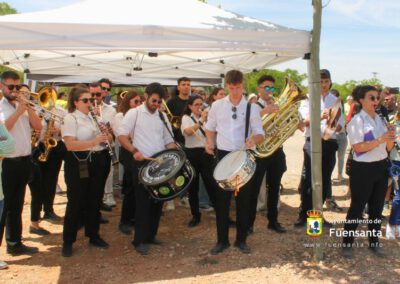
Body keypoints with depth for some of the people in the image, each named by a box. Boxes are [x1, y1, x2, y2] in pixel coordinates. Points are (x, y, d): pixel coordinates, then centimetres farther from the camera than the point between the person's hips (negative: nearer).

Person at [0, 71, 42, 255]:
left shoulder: (24, 106, 12)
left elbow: (38, 127, 2)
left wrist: (27, 107, -8)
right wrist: (19, 110, -18)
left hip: (24, 162, 6)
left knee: (16, 206, 16)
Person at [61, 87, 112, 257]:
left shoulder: (95, 117, 13)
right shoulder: (70, 118, -8)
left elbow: (109, 139, 13)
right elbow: (70, 145, -20)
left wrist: (106, 135, -10)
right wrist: (93, 142, -28)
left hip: (98, 162, 6)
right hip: (79, 164, -6)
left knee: (95, 201, 13)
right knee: (76, 202, 0)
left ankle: (94, 236, 27)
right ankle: (68, 241, 12)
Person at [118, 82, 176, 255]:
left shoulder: (162, 116, 12)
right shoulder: (134, 113, -3)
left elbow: (169, 141, 15)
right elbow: (122, 135, -9)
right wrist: (134, 151, -23)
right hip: (142, 164, -5)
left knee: (157, 200, 9)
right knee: (143, 201, -3)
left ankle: (151, 235, 23)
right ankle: (139, 240, 6)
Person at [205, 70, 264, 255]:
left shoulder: (252, 107, -2)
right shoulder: (217, 105, 2)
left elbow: (260, 135, -7)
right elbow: (210, 128, 15)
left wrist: (254, 139, -29)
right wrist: (210, 142, -5)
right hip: (223, 156, 1)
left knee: (244, 199, 6)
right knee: (221, 199, 4)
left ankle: (241, 240, 21)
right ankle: (222, 240, 17)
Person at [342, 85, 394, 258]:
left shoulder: (380, 119, 9)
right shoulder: (356, 121, -11)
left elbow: (389, 148, 11)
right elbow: (358, 148, -21)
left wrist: (390, 136, -9)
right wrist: (379, 140, -26)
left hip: (381, 167, 7)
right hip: (363, 169, -7)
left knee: (376, 208, 15)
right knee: (357, 207, 1)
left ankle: (374, 242, 30)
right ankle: (347, 243, 13)